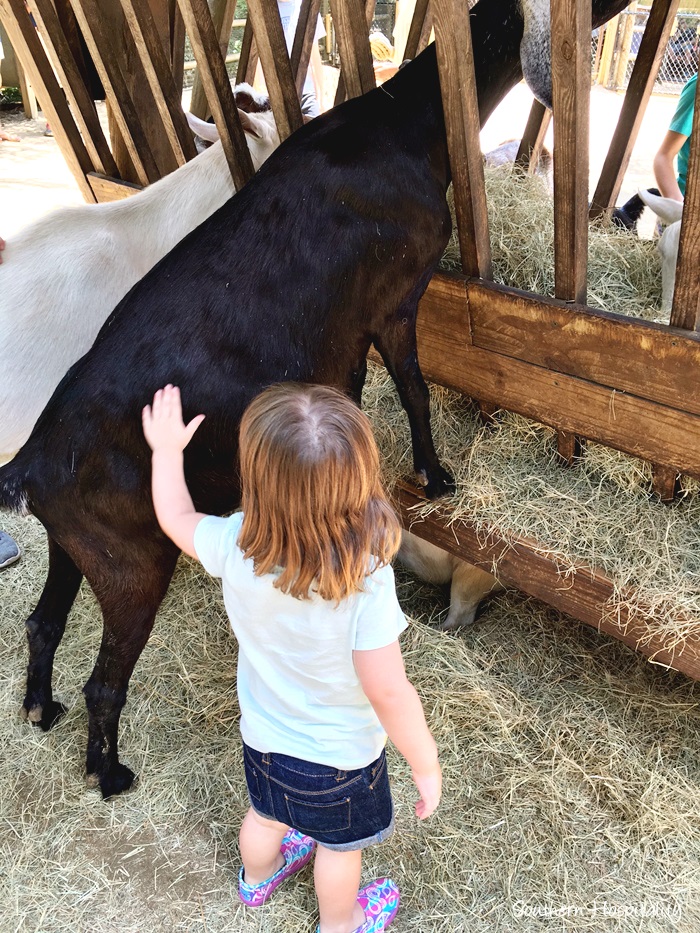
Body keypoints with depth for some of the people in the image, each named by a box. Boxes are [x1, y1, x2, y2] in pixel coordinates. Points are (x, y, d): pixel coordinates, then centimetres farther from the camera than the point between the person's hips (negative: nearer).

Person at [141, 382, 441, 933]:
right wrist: (425, 765, -14)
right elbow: (388, 691, -31)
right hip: (340, 756, -3)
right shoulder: (368, 579, -38)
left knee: (266, 814, 35)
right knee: (339, 845, 28)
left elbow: (176, 518, -6)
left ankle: (258, 878, 66)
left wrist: (167, 449, 9)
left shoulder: (236, 547, -28)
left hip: (263, 737, 4)